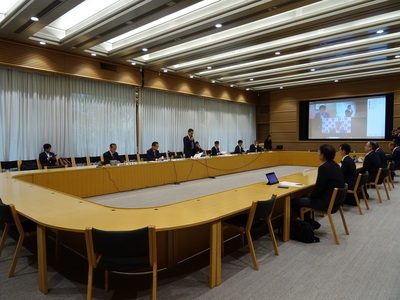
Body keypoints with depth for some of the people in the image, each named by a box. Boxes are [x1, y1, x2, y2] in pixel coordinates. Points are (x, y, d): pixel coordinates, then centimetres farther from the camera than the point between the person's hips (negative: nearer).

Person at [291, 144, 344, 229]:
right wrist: (310, 195, 15)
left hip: (327, 203, -10)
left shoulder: (324, 167, -21)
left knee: (294, 202, -6)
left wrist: (310, 196, 0)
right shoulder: (335, 165, 8)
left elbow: (318, 188, -20)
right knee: (304, 197, 24)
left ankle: (313, 224, 9)